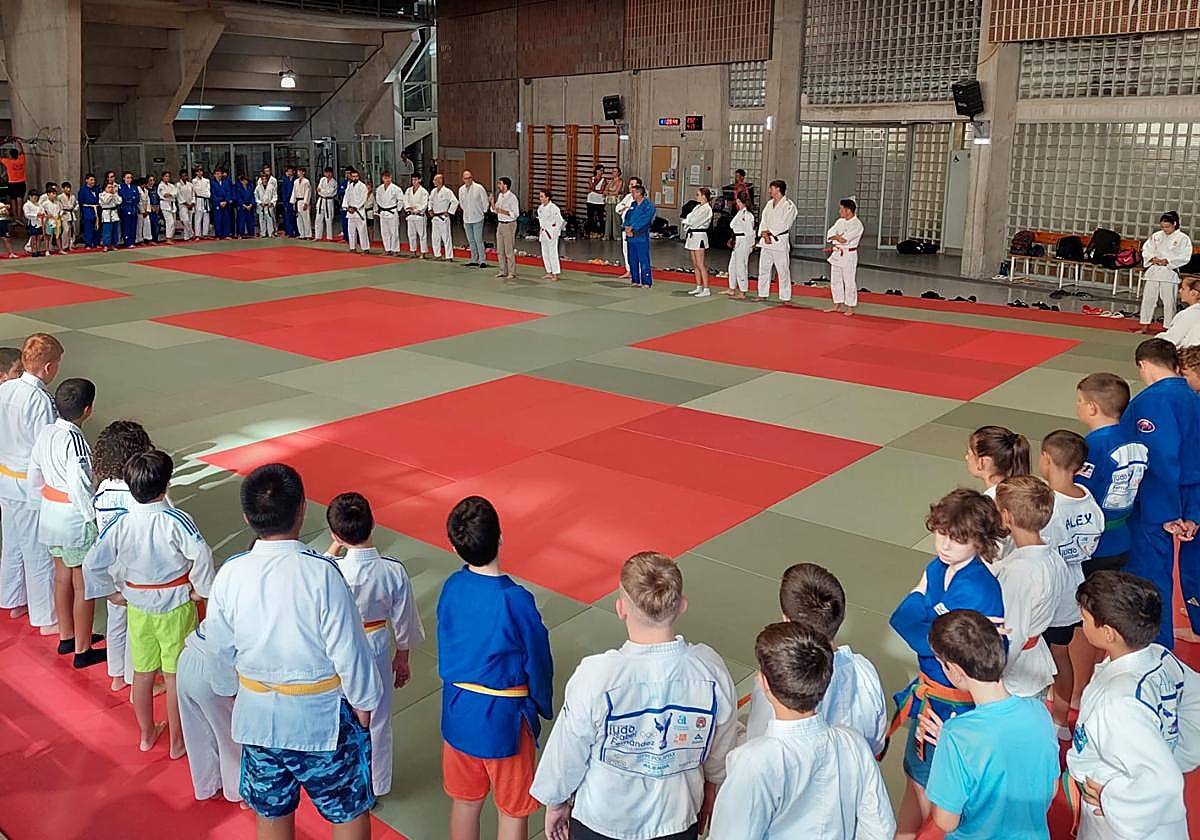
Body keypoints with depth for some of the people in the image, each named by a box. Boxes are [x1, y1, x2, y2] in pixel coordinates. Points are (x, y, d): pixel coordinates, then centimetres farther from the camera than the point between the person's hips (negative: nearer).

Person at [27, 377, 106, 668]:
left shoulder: (45, 433, -1)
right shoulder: (75, 440, -26)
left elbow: (34, 478, 9)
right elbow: (80, 489, -25)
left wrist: (46, 502, 21)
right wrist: (96, 518, -13)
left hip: (49, 516, 8)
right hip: (75, 521, -8)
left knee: (62, 578, 22)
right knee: (83, 586, 7)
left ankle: (66, 637, 38)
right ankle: (82, 650, 19)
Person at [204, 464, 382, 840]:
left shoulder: (230, 574, -11)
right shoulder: (321, 573, -24)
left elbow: (221, 649, 2)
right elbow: (348, 649, -18)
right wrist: (364, 702, -3)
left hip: (258, 714, 4)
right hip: (323, 716, -4)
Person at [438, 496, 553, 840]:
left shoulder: (451, 588, -11)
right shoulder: (516, 600, -26)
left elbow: (445, 650, 3)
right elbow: (538, 663, -13)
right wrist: (544, 706, 6)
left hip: (458, 714, 5)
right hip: (503, 720, -5)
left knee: (465, 801, 23)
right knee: (513, 811, 15)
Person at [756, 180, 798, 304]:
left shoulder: (789, 206, -8)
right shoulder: (769, 204, 13)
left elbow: (784, 225, -15)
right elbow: (763, 221, 7)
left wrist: (769, 232, -12)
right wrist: (764, 234, -11)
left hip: (780, 242, -7)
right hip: (766, 242, 7)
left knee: (783, 271, -5)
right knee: (763, 269, 12)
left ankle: (786, 298, 0)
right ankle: (763, 295, 23)